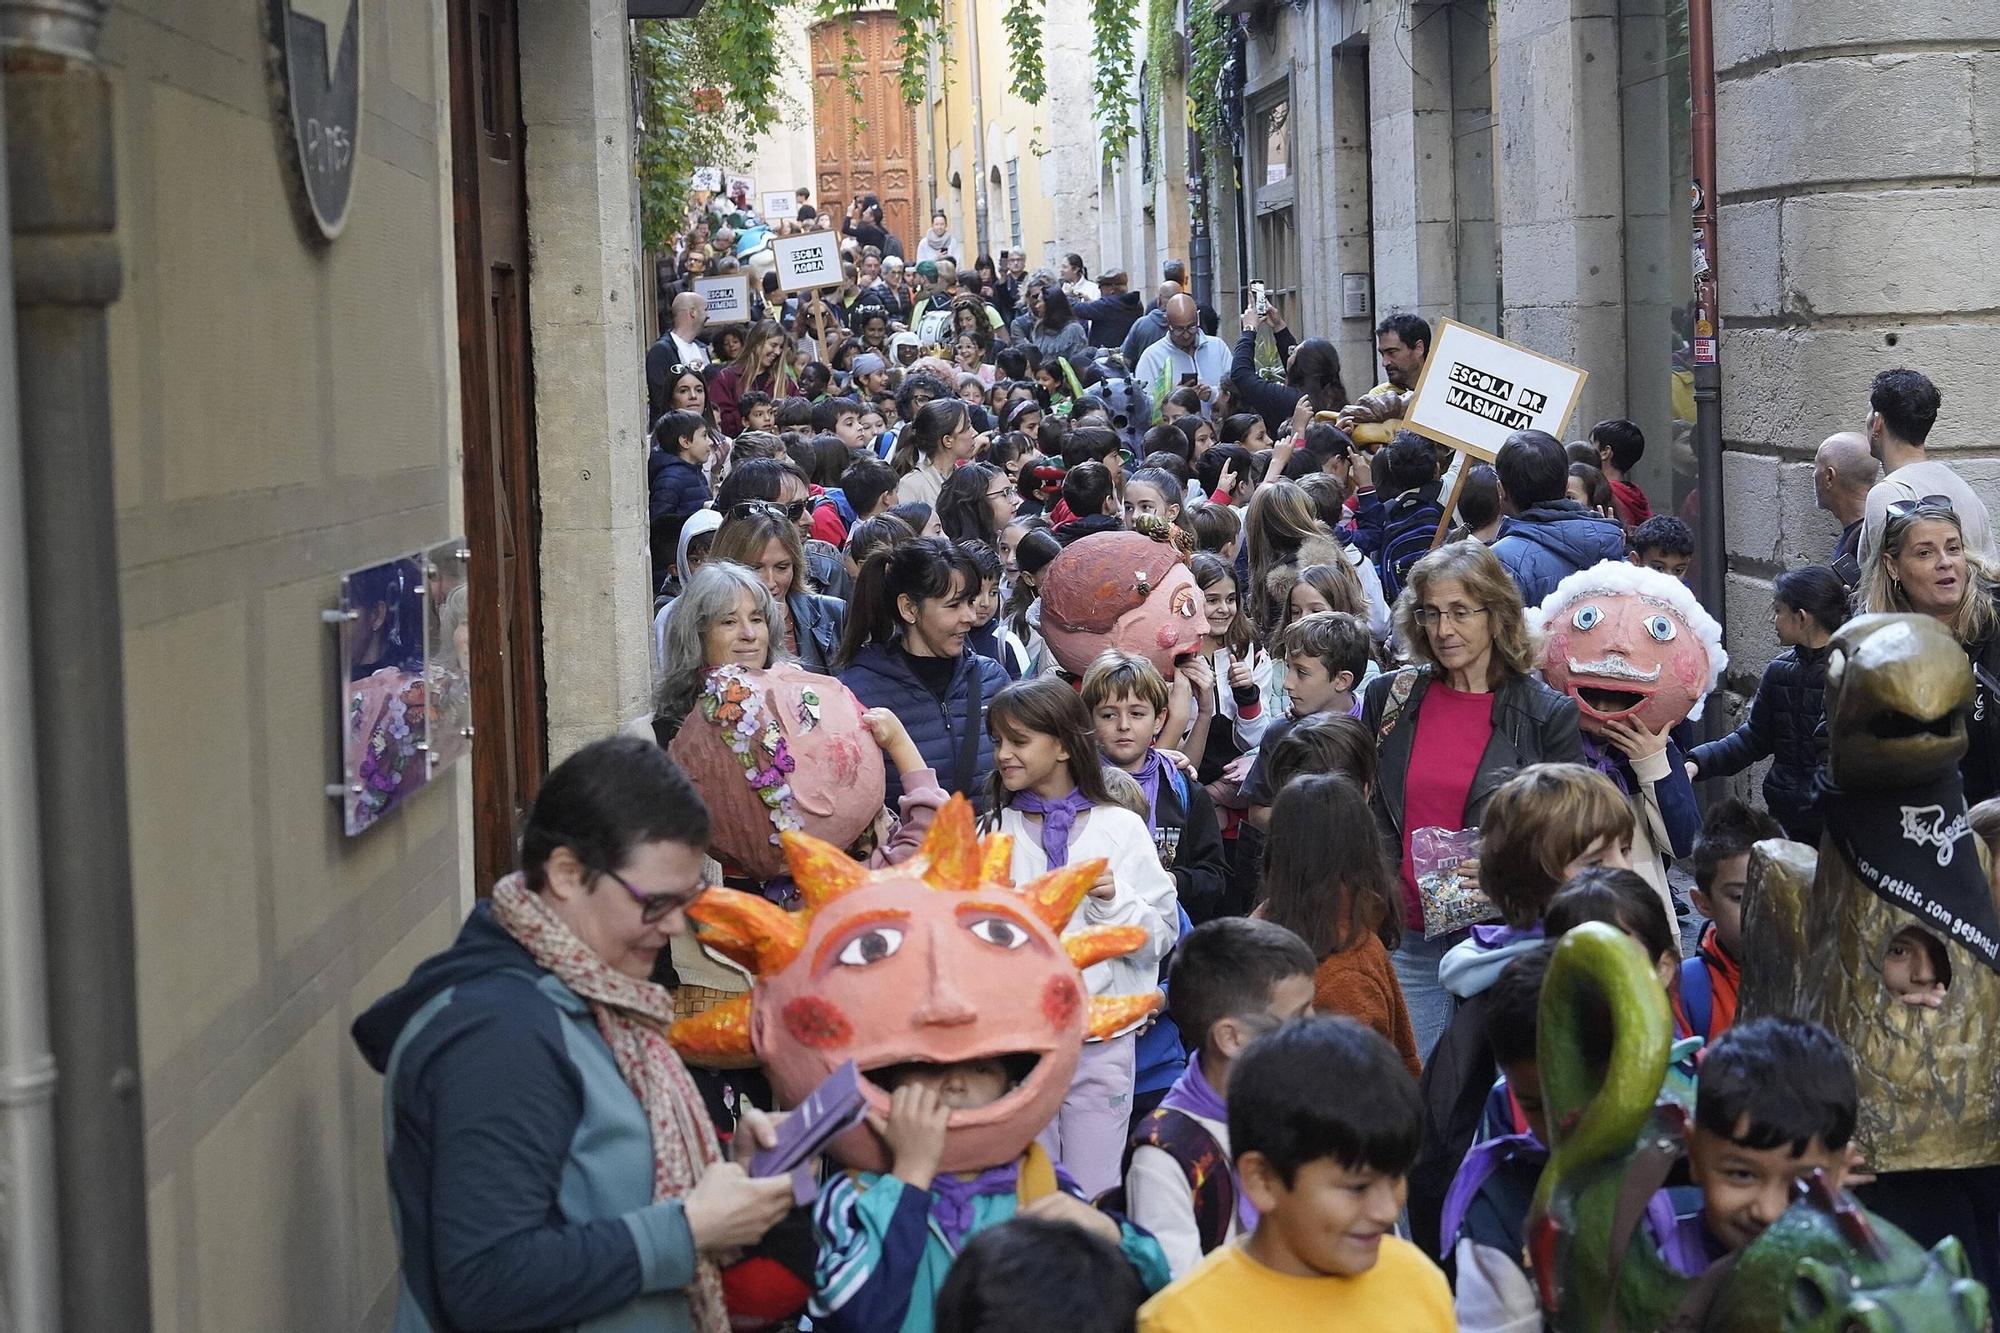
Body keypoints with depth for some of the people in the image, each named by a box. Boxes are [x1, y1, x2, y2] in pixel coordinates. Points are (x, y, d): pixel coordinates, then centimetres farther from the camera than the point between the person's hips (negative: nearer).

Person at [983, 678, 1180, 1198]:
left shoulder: (1121, 829, 2)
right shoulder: (995, 832, 6)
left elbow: (1160, 937, 0)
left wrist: (1114, 898, -15)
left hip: (1100, 1040, -1)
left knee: (1093, 1197, 3)